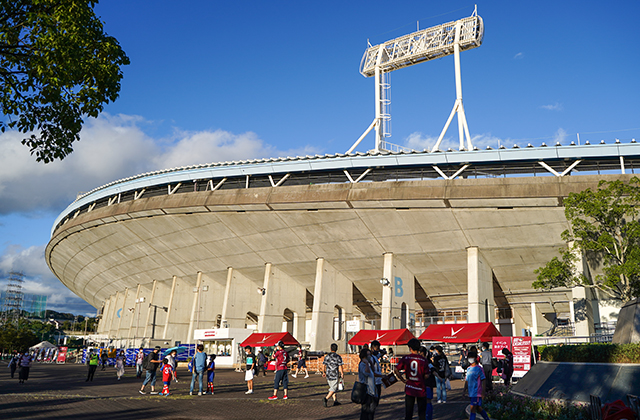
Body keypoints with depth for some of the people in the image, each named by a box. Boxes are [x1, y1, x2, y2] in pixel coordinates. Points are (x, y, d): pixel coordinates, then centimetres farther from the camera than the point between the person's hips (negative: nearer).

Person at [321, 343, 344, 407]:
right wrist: (342, 374, 1)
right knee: (333, 389, -2)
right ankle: (326, 398, -19)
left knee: (333, 388, 18)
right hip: (335, 375, -5)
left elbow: (323, 366, 4)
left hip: (328, 375, 5)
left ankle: (335, 401, 19)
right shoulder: (338, 357, -8)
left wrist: (323, 372, 19)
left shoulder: (327, 356, 3)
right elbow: (340, 367, -10)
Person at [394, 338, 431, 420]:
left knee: (408, 412, 10)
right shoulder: (423, 360, -8)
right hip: (421, 389, -1)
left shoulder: (405, 358, -5)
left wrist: (403, 380, 0)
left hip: (409, 389, 1)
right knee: (422, 412, 10)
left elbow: (396, 370, -10)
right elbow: (426, 375, -8)